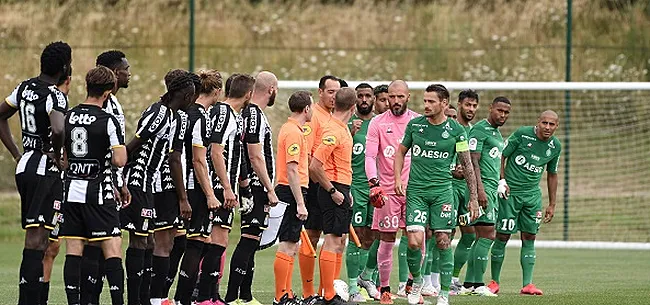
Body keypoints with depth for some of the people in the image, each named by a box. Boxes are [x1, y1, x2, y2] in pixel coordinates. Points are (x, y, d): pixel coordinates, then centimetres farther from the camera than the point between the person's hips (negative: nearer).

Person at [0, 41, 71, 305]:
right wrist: (57, 155, -16)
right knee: (37, 238, -9)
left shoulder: (25, 88, 9)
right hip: (45, 170, -8)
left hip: (24, 165, 8)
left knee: (35, 237, 14)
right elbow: (58, 130, -35)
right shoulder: (55, 97, -16)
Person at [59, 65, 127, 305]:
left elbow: (62, 158, 10)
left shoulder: (67, 117, 4)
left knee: (73, 250, 5)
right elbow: (120, 160, -14)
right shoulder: (108, 121, -11)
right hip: (99, 193, -5)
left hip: (71, 191, 5)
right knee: (112, 249, -3)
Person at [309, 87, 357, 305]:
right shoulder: (334, 131, -18)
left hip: (340, 190, 10)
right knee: (333, 242, -9)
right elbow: (315, 166, -24)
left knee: (339, 242, 13)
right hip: (334, 190, -10)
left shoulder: (342, 129, 12)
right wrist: (333, 191, -18)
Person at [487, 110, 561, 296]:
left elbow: (552, 174, 16)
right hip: (510, 191, -4)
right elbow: (501, 155, -4)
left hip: (532, 195, 4)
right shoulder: (522, 134, -10)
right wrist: (501, 180, -14)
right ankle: (494, 282, 8)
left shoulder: (555, 146, 5)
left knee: (529, 238, 2)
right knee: (502, 236, -3)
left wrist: (552, 204, 15)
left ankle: (527, 284, 2)